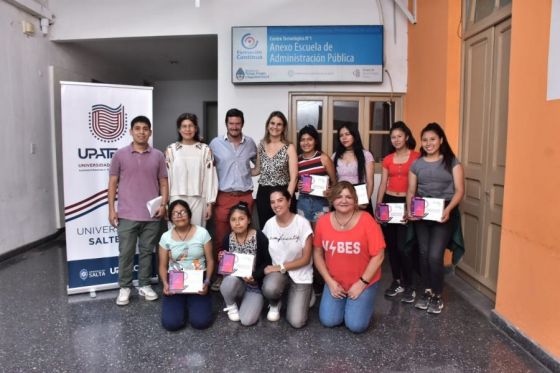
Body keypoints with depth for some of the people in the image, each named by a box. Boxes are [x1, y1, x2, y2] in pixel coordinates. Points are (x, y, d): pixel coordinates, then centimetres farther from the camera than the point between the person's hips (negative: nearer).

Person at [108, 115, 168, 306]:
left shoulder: (158, 156, 5)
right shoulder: (120, 155, 1)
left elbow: (163, 183, 7)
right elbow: (113, 183, 4)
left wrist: (163, 205, -6)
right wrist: (111, 209, -1)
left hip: (152, 215, 1)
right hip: (127, 215, -1)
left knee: (147, 252, 11)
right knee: (126, 253, 6)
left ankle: (145, 285, 24)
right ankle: (124, 287, 20)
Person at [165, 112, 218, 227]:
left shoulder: (205, 149, 2)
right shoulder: (171, 150, 4)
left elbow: (210, 177, 2)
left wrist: (209, 203, -2)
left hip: (198, 200, 0)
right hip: (176, 200, 0)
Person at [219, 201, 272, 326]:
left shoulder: (259, 237, -16)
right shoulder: (228, 239, -4)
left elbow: (268, 262, -13)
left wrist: (254, 276, -25)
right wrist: (222, 260, -15)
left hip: (255, 285, -3)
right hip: (235, 281, 3)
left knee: (247, 320, -21)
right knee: (230, 280, -35)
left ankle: (255, 302, 15)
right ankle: (231, 306, -1)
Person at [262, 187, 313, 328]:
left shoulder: (302, 223, -14)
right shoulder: (269, 224, -3)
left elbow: (305, 259, -12)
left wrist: (280, 267, -16)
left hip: (300, 275, -2)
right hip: (277, 271, 2)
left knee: (296, 322, -14)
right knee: (269, 289, -34)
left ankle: (306, 293, 18)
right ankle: (275, 305, 4)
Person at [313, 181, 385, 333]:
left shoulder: (367, 220, -18)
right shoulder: (323, 221, -7)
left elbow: (378, 256, -14)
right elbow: (318, 253, 2)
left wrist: (361, 283, -14)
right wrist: (329, 281, -6)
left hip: (363, 283, -3)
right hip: (335, 282, 3)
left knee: (356, 325, -10)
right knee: (328, 321, -7)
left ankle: (363, 302, 22)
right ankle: (344, 301, 23)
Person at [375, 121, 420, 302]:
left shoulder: (416, 157, -3)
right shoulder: (387, 160, 10)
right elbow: (383, 184, 11)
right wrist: (378, 205, 5)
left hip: (407, 203, -5)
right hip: (389, 202, 5)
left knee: (403, 246, -8)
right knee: (391, 245, 10)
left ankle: (409, 285, 9)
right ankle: (396, 281, 25)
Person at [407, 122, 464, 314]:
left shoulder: (452, 162, 1)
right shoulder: (416, 164, 10)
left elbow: (459, 190, -4)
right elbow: (411, 191, 9)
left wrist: (448, 209, -18)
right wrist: (409, 210, -7)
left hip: (444, 213, -3)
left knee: (434, 255, -9)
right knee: (423, 253, 5)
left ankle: (437, 295, 11)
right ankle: (427, 291, 23)